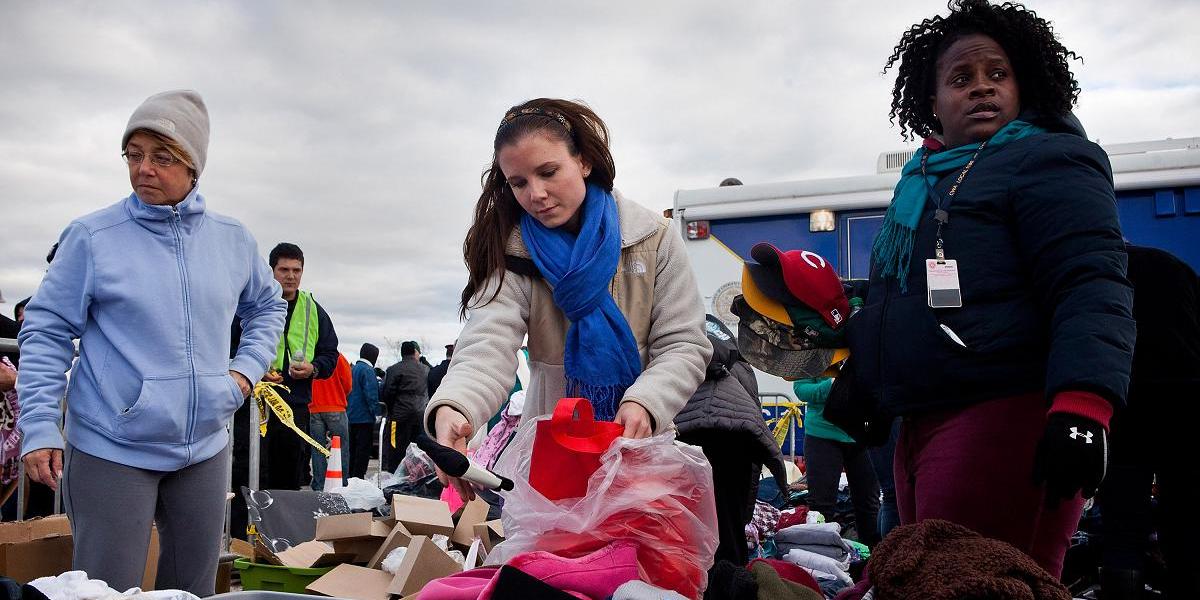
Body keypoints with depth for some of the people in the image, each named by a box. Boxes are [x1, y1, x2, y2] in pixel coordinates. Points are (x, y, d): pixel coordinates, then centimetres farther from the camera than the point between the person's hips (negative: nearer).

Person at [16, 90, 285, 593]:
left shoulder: (233, 240, 4)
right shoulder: (92, 236, -7)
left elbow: (267, 306, 20)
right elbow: (46, 333, -3)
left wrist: (247, 367, 6)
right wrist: (40, 427, -10)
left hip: (205, 447, 4)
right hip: (111, 451, -4)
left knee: (193, 588, 15)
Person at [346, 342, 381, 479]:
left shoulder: (353, 369, 13)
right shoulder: (367, 370, -14)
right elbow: (371, 394, -19)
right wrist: (375, 412, -14)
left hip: (351, 416, 9)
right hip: (364, 417, -9)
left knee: (352, 448, 15)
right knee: (363, 449, -3)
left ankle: (350, 477, 20)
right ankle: (358, 476, -4)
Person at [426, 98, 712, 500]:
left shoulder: (654, 239, -4)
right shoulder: (512, 252, -7)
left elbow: (683, 345, -6)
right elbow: (488, 346, -23)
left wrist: (643, 404, -26)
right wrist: (453, 409, -45)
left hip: (643, 442, 1)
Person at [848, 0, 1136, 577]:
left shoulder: (1045, 160, -2)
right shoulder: (922, 181, 22)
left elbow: (1091, 289, -16)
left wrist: (1081, 408, -28)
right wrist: (859, 375, 26)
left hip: (1004, 417, -8)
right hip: (919, 428, 9)